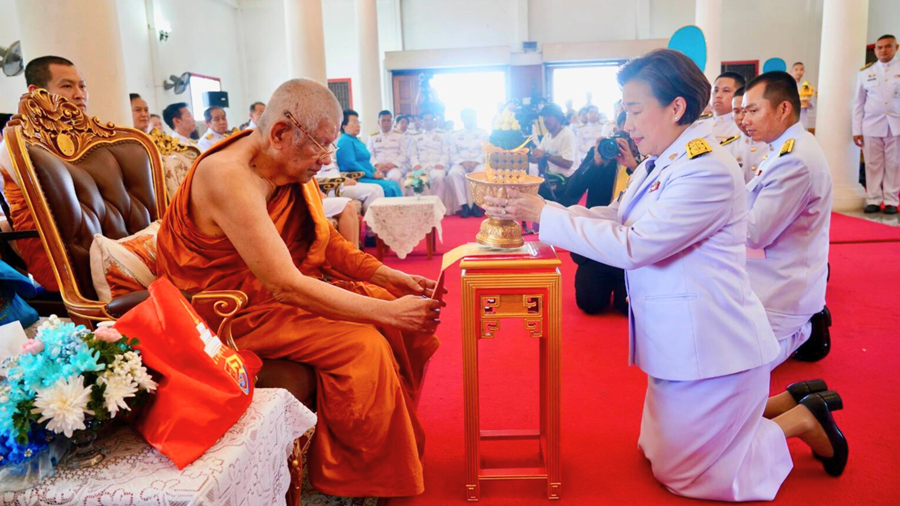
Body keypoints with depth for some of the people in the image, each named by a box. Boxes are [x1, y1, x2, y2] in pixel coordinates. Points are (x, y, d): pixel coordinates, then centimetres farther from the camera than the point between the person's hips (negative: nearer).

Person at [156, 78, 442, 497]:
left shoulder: (291, 164, -3)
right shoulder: (230, 177, -29)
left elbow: (326, 239, 6)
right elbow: (285, 286, -33)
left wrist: (387, 277, -9)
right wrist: (387, 311, -32)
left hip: (287, 285, 8)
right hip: (234, 311, -8)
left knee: (405, 318, -2)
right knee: (363, 345, -24)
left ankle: (401, 441, 15)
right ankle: (355, 481, -2)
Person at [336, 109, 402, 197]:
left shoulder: (357, 141, 23)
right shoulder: (345, 141, -7)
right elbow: (351, 164, -18)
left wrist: (376, 172, 5)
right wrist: (372, 175, -16)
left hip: (367, 177, 9)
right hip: (357, 179, -9)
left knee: (394, 184, -11)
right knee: (389, 187, -24)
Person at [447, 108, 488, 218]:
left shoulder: (483, 133, 18)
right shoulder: (454, 135, 19)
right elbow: (453, 154, 8)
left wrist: (476, 162, -14)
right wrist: (463, 162, -13)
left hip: (478, 163, 0)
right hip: (461, 163, 1)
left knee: (482, 173, -37)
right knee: (453, 173, -35)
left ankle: (476, 204, -28)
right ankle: (464, 205, -33)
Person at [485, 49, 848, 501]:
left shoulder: (708, 170, -24)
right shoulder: (657, 166, 7)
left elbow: (633, 245, -30)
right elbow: (614, 217, 4)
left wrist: (546, 215, -25)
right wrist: (532, 210, -7)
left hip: (711, 347, -9)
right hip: (678, 342, 9)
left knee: (681, 475, 7)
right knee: (657, 451, 23)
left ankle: (801, 421, 19)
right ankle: (787, 402, 27)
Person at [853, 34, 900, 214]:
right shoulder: (865, 72, 7)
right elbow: (858, 102, 8)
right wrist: (857, 130, 3)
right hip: (871, 125, 1)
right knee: (873, 165, 3)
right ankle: (873, 200, 10)